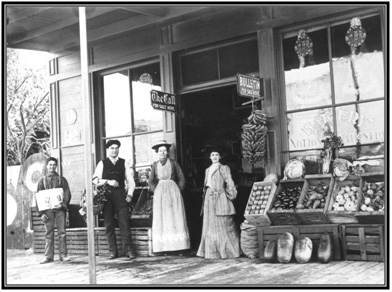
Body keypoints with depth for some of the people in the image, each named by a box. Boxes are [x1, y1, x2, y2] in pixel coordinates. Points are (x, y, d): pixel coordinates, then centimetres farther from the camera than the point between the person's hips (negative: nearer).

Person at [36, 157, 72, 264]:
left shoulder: (61, 179, 10)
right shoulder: (42, 181, 12)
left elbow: (67, 194, 3)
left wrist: (63, 204, -15)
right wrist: (41, 213, -1)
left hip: (60, 209, -1)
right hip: (47, 210, 1)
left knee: (62, 232, -2)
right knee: (48, 234, 1)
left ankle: (63, 255, 2)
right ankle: (48, 256, 5)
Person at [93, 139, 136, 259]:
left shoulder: (124, 163, 11)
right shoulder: (102, 163, 8)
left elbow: (130, 180, 10)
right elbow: (95, 179, 1)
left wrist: (130, 194, -1)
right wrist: (108, 181, -11)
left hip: (120, 195, 0)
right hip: (106, 195, 0)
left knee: (125, 222, -6)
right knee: (109, 224, 1)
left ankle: (128, 250, -2)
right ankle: (113, 251, 8)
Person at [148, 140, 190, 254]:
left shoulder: (173, 163, 2)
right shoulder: (155, 165, 8)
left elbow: (182, 179, 5)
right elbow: (150, 182, 14)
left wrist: (177, 191, -2)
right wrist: (156, 191, 3)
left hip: (173, 192, -2)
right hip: (160, 194, 2)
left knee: (176, 219, -4)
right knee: (162, 220, -2)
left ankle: (179, 245, -2)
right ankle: (164, 247, -1)